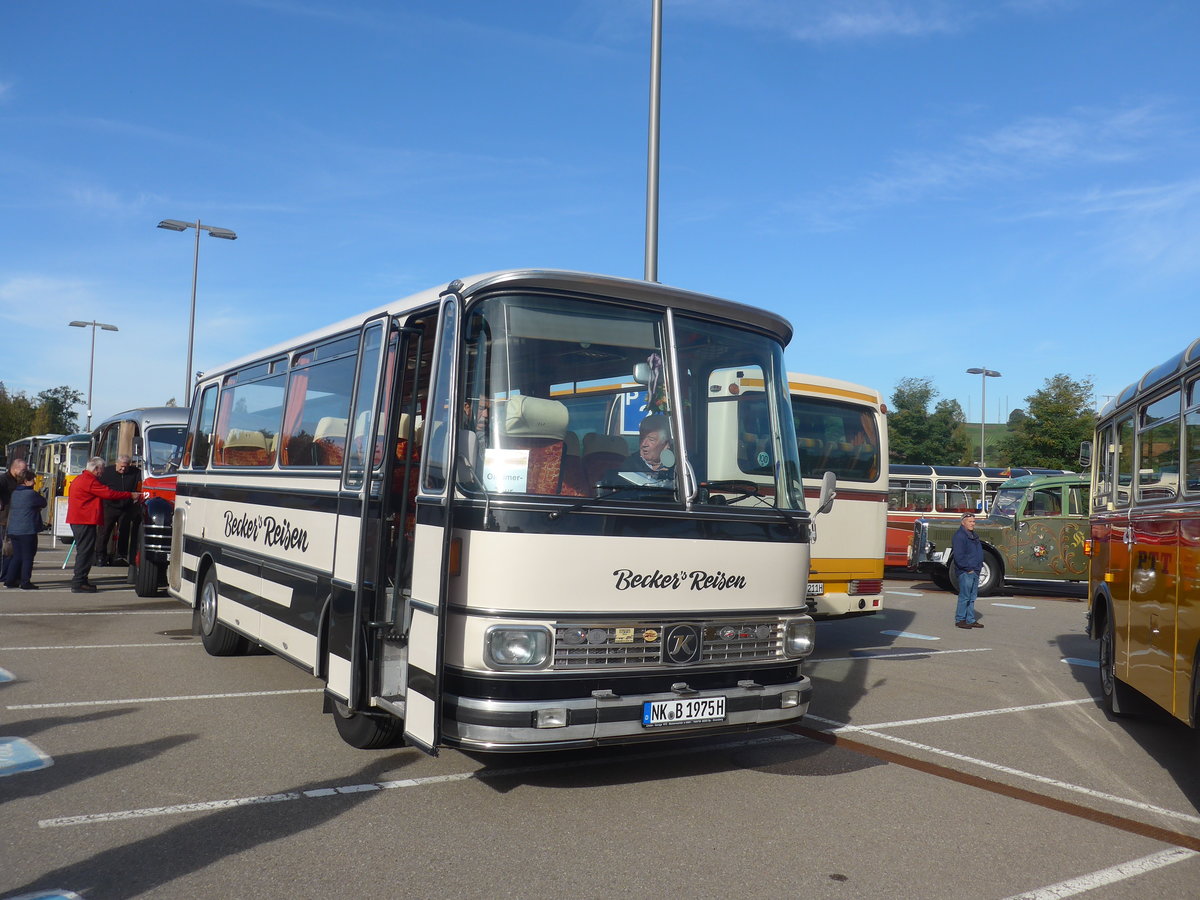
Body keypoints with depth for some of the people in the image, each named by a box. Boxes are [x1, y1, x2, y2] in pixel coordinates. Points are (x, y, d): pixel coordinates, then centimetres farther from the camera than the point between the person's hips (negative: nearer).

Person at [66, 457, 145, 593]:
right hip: (85, 520, -11)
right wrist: (131, 495, -11)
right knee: (86, 550, -8)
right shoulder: (90, 481, -15)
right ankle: (78, 583, -8)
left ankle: (79, 580, 23)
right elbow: (109, 493, -17)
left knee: (83, 550, 17)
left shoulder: (80, 478, 19)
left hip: (77, 520, 11)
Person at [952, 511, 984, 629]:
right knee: (964, 596, -6)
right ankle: (960, 620, 2)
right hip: (965, 572, -9)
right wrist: (968, 569, -17)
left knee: (972, 597, 12)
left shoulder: (974, 535, 17)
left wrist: (979, 567, 15)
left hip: (975, 572, 9)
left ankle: (971, 620, 18)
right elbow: (958, 556, -18)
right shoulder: (959, 536, -13)